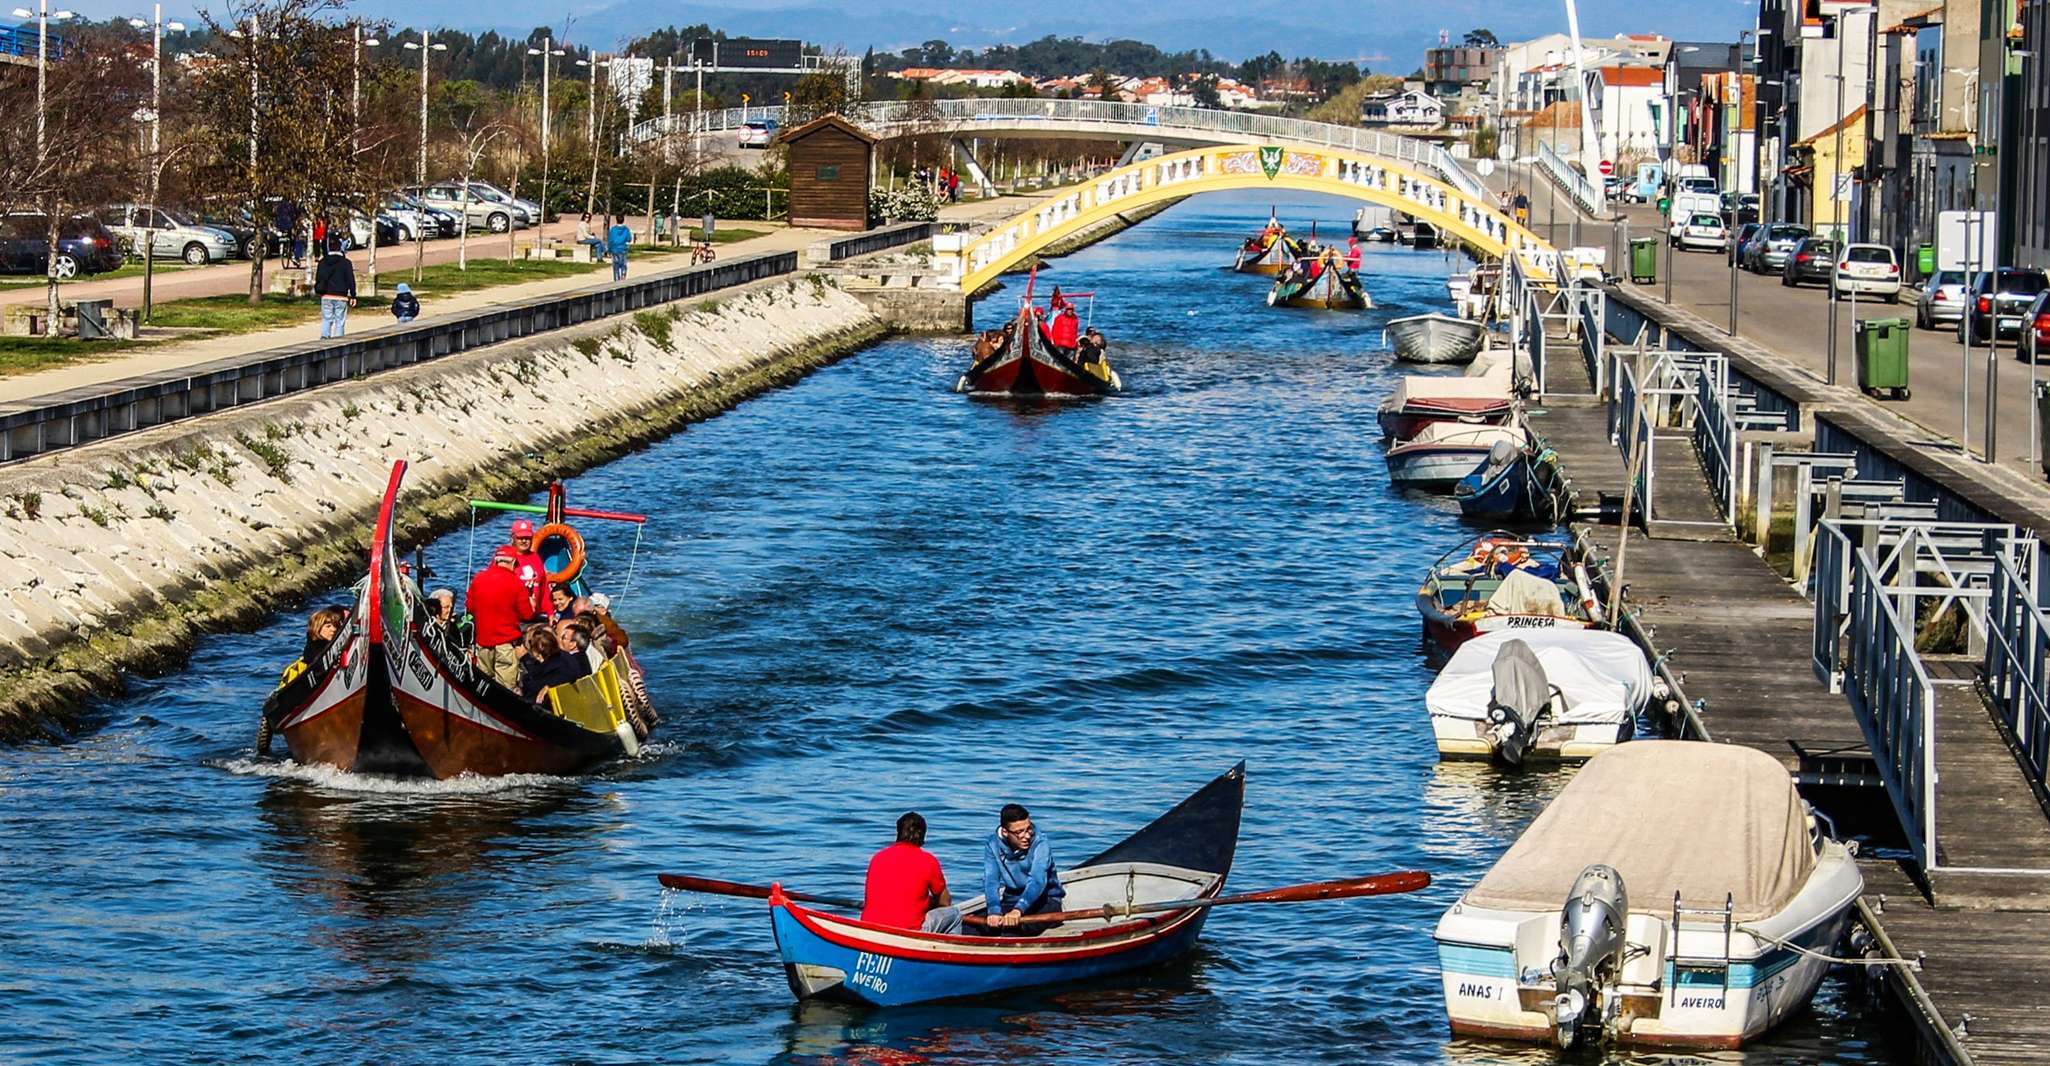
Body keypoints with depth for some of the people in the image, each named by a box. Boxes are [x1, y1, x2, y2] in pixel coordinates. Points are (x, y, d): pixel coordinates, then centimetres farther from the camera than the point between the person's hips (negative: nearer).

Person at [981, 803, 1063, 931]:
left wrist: (1018, 910, -48)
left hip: (1045, 902, -4)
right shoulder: (994, 844, -7)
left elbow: (1037, 882, -31)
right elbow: (990, 880, -17)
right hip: (1010, 901, 4)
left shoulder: (1040, 844, -18)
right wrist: (994, 911, -37)